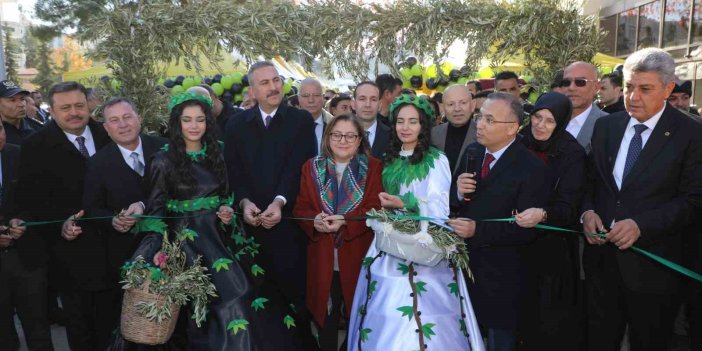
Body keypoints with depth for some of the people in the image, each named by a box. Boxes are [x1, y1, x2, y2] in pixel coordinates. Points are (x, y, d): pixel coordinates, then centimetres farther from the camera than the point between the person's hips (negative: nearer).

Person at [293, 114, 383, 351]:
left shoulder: (373, 168, 2)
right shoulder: (311, 167, 9)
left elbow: (376, 210, -7)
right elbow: (300, 208, 4)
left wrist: (345, 221, -22)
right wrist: (315, 220, -18)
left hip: (358, 256, -1)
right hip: (323, 258, 2)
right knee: (325, 318, 13)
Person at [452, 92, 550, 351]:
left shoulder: (531, 168, -18)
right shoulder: (472, 153, 2)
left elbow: (528, 229, -20)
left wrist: (478, 231, -27)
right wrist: (458, 192, -15)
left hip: (502, 277, -5)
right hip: (465, 266, 6)